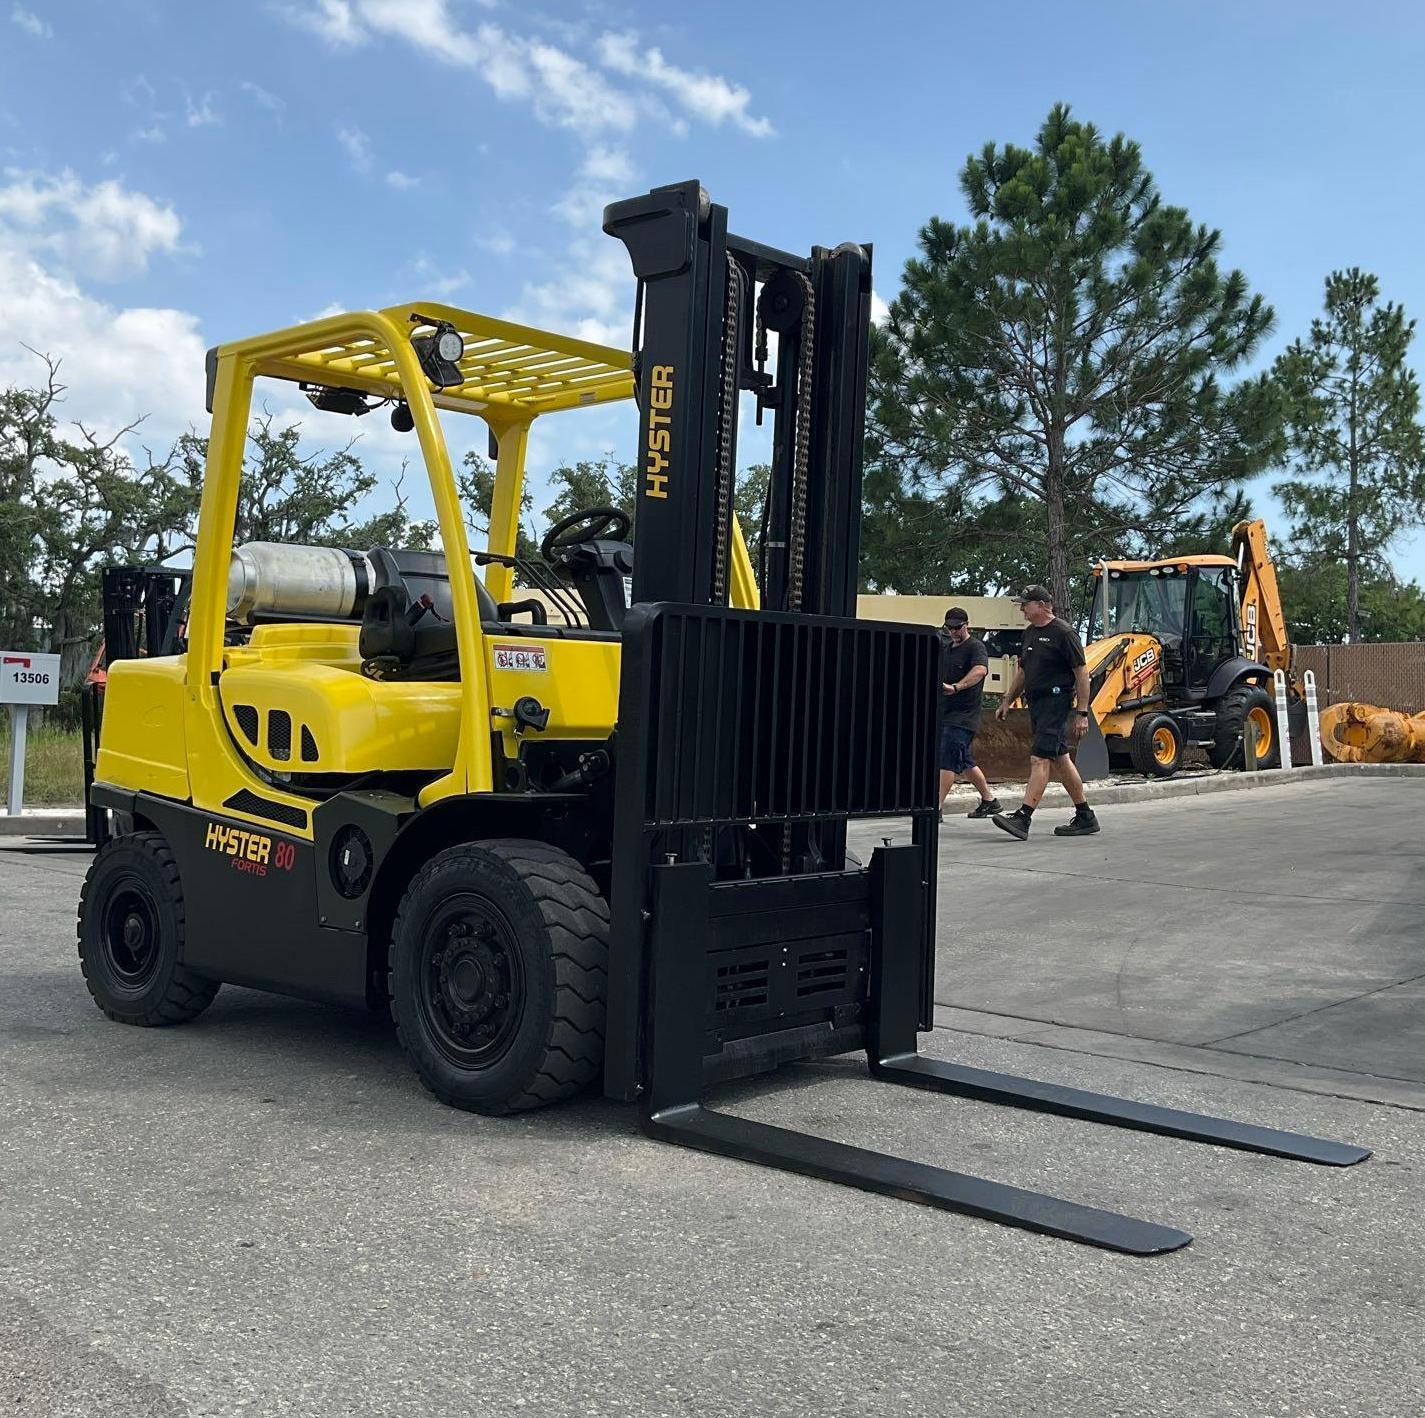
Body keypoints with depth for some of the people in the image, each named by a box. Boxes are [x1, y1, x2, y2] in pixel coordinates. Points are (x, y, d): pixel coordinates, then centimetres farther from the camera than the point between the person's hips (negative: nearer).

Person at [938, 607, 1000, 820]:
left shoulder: (975, 647, -10)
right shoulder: (944, 647, 16)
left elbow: (980, 670, -30)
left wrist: (956, 687, -42)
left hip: (963, 715, -9)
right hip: (944, 714, 9)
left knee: (947, 761, -15)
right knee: (965, 763, 16)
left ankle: (936, 808, -18)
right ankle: (989, 800, 29)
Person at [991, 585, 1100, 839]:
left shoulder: (1063, 632, -11)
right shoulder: (1030, 633, 15)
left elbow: (1081, 672, -13)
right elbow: (1023, 672, 25)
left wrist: (1082, 713, -16)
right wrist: (1007, 701, 21)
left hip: (1056, 701, -9)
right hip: (1036, 703, 9)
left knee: (1039, 759, -15)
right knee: (1060, 759, 13)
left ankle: (1022, 818, -20)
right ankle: (1085, 817, 21)